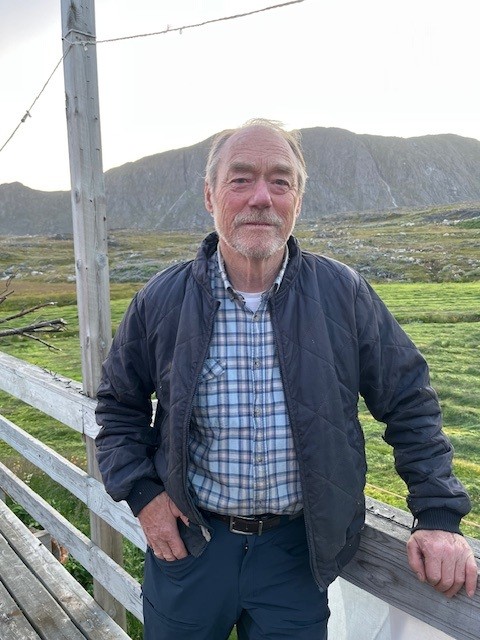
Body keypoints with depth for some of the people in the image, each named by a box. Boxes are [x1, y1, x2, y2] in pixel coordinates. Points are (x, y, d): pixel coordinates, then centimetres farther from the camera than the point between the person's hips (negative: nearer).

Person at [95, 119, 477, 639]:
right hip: (188, 540, 1)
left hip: (300, 550, 0)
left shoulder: (344, 295, -10)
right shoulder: (161, 301, -9)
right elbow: (118, 404, 5)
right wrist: (141, 491, -5)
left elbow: (409, 403, -1)